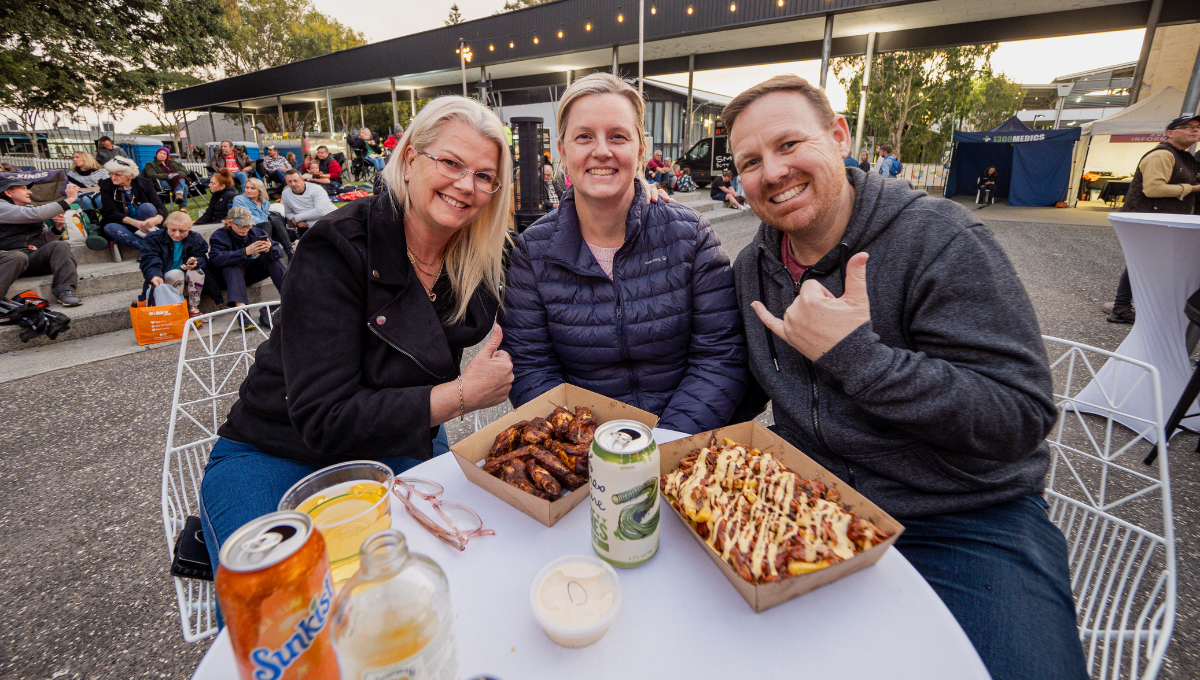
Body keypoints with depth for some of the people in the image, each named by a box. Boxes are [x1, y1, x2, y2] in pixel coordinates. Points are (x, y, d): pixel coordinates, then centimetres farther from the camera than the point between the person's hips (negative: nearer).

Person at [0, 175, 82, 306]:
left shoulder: (31, 209, 23)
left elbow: (43, 240, 20)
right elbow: (34, 215, -18)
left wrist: (57, 228, -1)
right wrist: (68, 200, -17)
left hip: (34, 259, 5)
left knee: (60, 245, -22)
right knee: (18, 257, -38)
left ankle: (65, 291, -34)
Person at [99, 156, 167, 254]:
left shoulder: (144, 183, -4)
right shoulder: (106, 185, -3)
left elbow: (161, 207, -13)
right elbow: (111, 213, -12)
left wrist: (156, 219, -38)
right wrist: (135, 223, -31)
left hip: (144, 225, 0)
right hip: (124, 225, 1)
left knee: (147, 206, -27)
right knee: (109, 227, -32)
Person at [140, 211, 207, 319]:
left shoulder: (196, 239, 0)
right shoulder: (155, 238, -7)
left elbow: (202, 257, -10)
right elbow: (149, 261, -21)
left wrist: (196, 262, -37)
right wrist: (154, 276, -44)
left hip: (189, 284, 2)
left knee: (197, 271, -29)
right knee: (176, 273, -33)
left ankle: (194, 309, -18)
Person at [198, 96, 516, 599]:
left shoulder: (477, 265, -4)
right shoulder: (337, 249, -20)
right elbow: (325, 422, -25)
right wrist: (463, 394, -24)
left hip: (401, 451, 4)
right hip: (279, 458, -3)